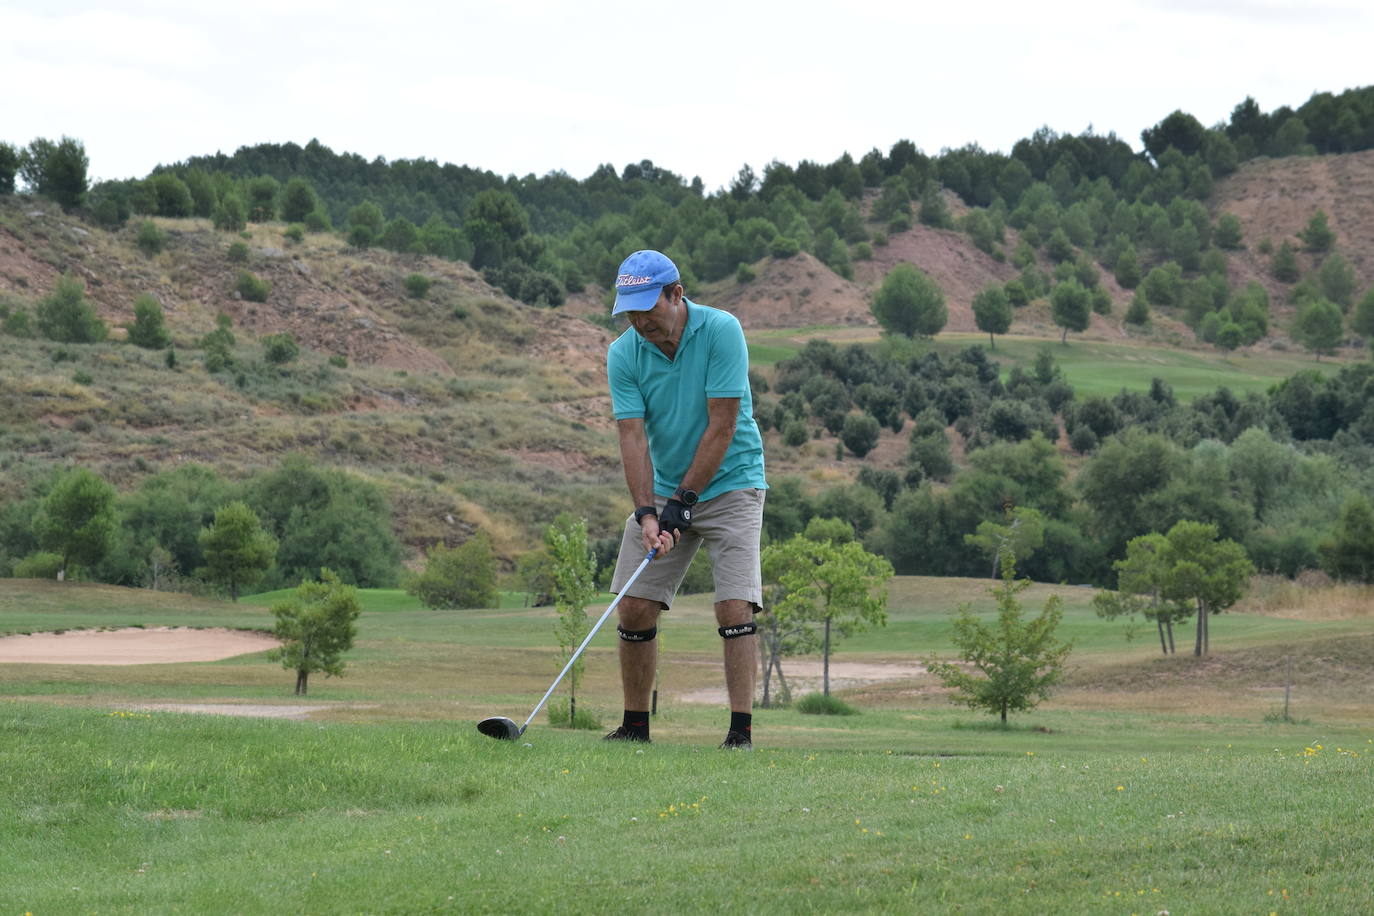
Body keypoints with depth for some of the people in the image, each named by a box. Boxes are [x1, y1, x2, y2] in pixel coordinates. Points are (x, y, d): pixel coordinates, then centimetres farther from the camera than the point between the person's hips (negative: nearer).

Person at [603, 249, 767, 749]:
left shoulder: (721, 331, -19)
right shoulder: (623, 354, -8)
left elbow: (722, 426, -19)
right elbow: (633, 436, -13)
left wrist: (685, 500, -20)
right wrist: (646, 512, -25)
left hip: (729, 483, -4)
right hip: (663, 489, 4)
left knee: (735, 607, -15)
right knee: (635, 608, -1)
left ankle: (741, 730, -14)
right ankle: (635, 726, 11)